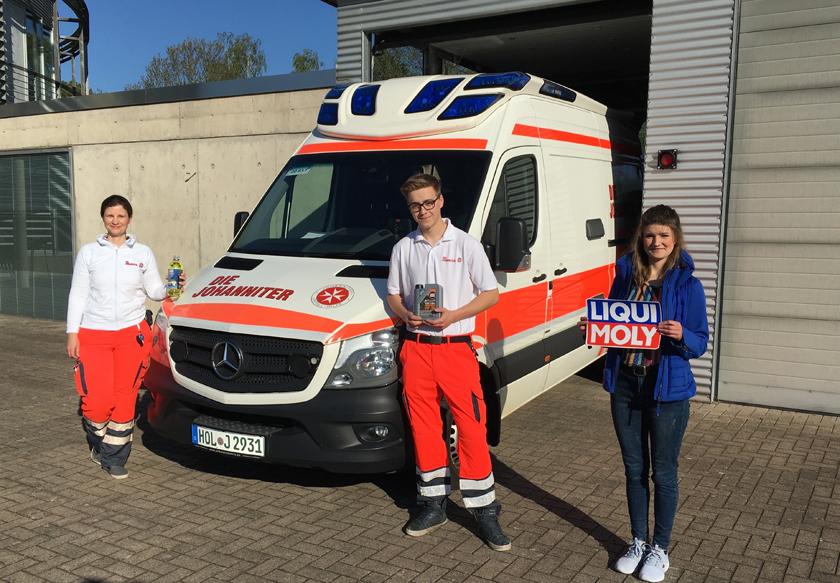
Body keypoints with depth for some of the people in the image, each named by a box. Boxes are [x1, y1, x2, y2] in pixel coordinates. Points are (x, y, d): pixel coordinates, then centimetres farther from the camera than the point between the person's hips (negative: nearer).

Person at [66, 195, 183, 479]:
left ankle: (115, 458, 14)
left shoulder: (143, 253, 8)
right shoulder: (89, 253, 5)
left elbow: (155, 291, 9)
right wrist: (72, 333, -1)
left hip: (132, 333, 1)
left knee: (125, 398, -1)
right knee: (97, 400, -8)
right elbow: (77, 294, 5)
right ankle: (98, 442, 24)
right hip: (93, 335, -1)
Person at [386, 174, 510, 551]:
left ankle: (484, 510, 8)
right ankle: (433, 505, 23)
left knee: (472, 428, -4)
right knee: (424, 428, 8)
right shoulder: (403, 248, 10)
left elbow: (491, 293, 0)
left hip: (456, 347, -3)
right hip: (416, 348, 3)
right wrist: (407, 315, -7)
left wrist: (453, 315, -14)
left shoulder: (465, 245, 1)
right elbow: (393, 295, 16)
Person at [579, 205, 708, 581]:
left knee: (663, 472, 7)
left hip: (667, 388, -3)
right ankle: (638, 541, 32)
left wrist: (681, 335, -26)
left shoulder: (687, 285, -7)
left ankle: (660, 549, 25)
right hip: (625, 383, 4)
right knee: (634, 469, 15)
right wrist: (592, 328, -7)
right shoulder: (625, 276, 4)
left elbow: (700, 343, -6)